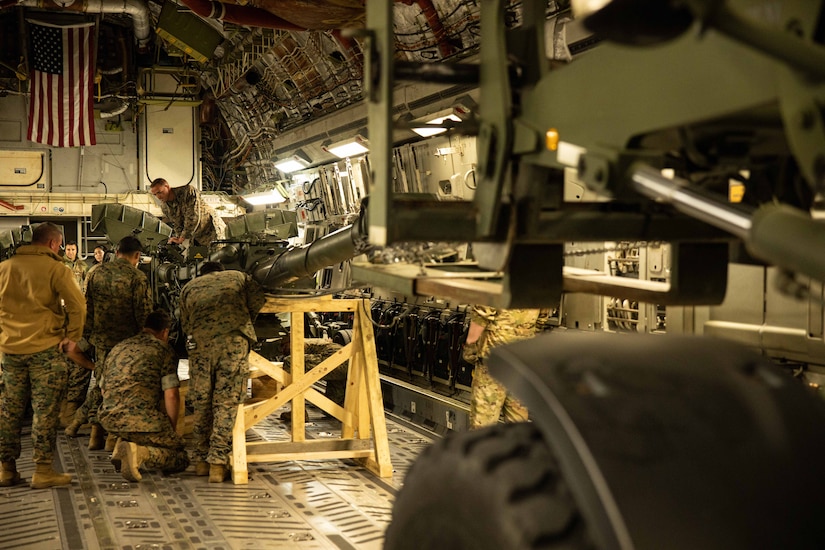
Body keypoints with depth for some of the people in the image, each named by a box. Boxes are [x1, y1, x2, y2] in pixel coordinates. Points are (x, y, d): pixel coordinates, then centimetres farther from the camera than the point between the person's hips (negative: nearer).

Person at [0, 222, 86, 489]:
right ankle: (43, 470, 0)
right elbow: (77, 305, -14)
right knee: (45, 410, 0)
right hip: (46, 348, -5)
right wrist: (72, 337, -6)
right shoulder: (56, 269, -7)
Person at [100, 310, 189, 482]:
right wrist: (171, 430, 9)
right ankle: (141, 453, -19)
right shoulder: (163, 350, 4)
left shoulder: (117, 348, 22)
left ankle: (123, 443, 11)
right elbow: (171, 395, -5)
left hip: (107, 419, 7)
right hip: (141, 419, -6)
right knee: (181, 457, 9)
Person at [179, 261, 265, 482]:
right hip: (234, 340, -2)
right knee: (226, 404, 0)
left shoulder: (189, 287, 29)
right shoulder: (238, 277, 27)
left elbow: (185, 324, 22)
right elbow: (258, 299, 12)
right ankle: (217, 464, -3)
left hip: (200, 343, 2)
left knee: (202, 404, 12)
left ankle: (202, 460, 18)